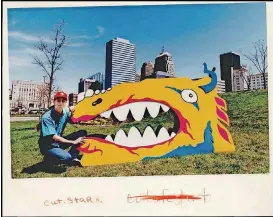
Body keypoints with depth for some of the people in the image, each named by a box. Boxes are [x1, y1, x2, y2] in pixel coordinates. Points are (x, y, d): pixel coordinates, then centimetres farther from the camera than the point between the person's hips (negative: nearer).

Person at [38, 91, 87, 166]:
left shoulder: (66, 112, -2)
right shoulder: (47, 117, -22)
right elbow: (54, 137, -25)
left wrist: (72, 112, -9)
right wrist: (73, 142, -24)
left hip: (59, 142, 7)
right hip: (48, 146, -7)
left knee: (82, 133, -4)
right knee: (66, 157, -33)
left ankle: (73, 156, -3)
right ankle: (48, 158, -3)